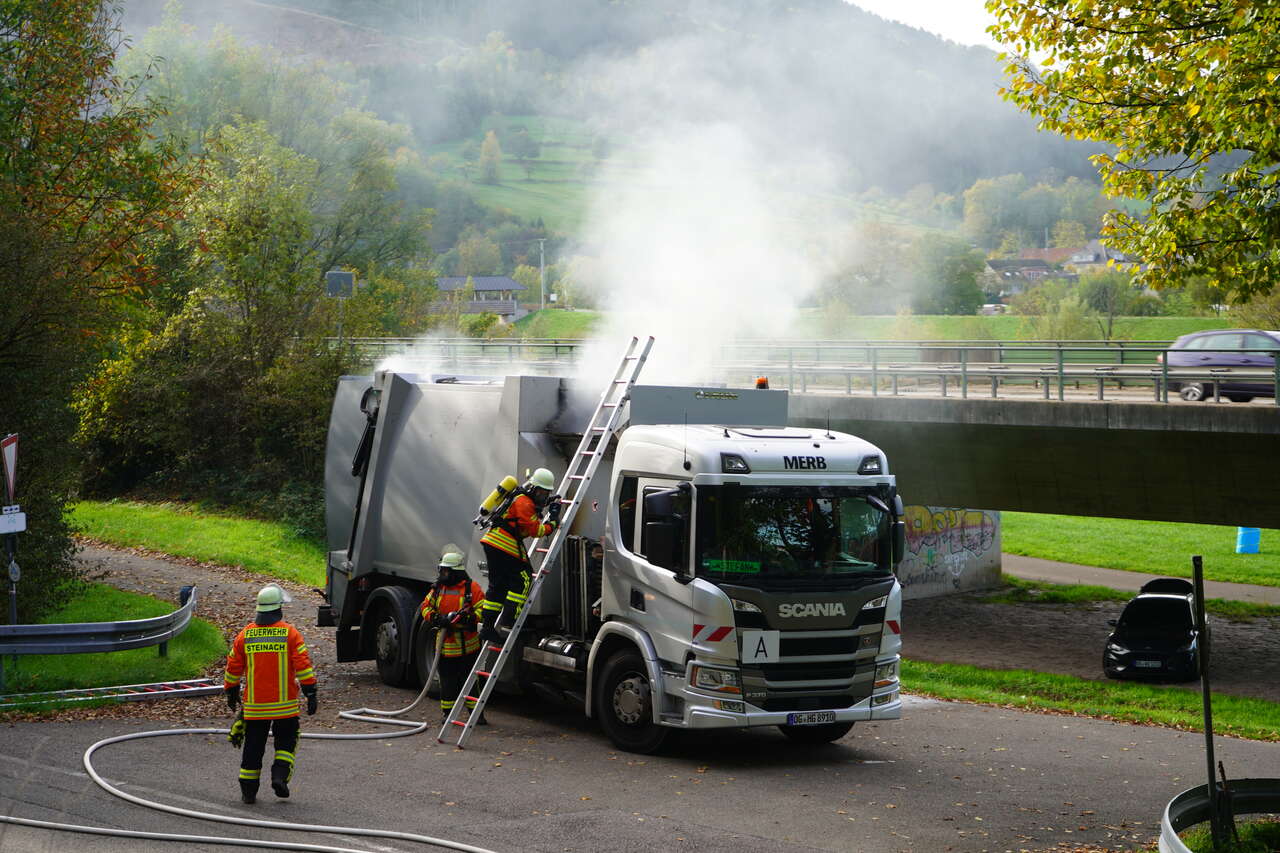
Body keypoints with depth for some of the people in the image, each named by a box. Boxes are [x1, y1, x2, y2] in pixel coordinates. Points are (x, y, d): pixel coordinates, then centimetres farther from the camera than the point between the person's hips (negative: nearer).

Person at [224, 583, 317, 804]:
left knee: (253, 745, 9)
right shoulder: (289, 633, -6)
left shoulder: (245, 635, 3)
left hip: (254, 704, 2)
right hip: (284, 703, -2)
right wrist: (310, 693, -4)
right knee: (286, 741, 13)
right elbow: (303, 664, -9)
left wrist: (231, 691, 24)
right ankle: (280, 776, -6)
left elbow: (233, 667, 10)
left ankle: (248, 790, 11)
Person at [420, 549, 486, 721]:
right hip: (446, 647, 4)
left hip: (468, 647, -4)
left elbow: (482, 610, -8)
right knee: (447, 681, 8)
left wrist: (468, 617, -24)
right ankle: (447, 712, 18)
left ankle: (476, 713, 10)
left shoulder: (471, 587, -5)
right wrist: (436, 618, -9)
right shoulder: (438, 588, 10)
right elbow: (426, 607, 10)